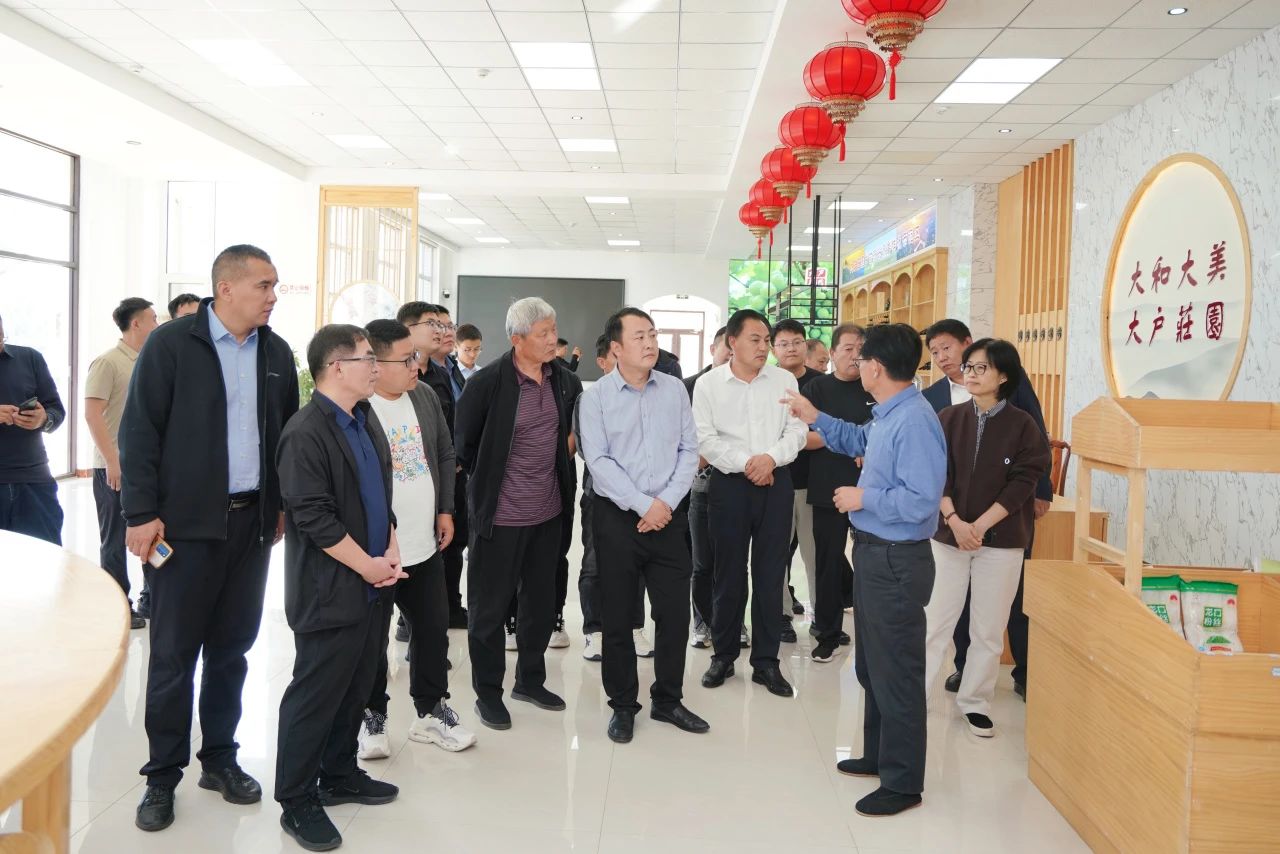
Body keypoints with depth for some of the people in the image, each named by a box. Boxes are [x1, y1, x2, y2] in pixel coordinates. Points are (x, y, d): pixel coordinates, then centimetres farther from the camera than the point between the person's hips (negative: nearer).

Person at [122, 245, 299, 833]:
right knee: (173, 653, 3)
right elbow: (140, 430, -7)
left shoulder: (277, 353, 9)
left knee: (232, 647, 12)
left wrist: (285, 504, 10)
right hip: (185, 521, -4)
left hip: (252, 520, 4)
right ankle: (163, 775, 17)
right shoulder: (171, 343, -6)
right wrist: (140, 513, -11)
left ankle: (219, 758, 26)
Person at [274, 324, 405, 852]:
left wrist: (390, 552, 3)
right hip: (329, 591, -8)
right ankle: (297, 801, 17)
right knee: (316, 694, 2)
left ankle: (338, 776, 34)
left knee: (356, 688, 17)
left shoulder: (367, 422, 11)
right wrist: (366, 565, -14)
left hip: (372, 585, 8)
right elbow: (314, 516, -20)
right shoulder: (305, 433, -16)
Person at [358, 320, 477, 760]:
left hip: (424, 545, 6)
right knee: (372, 638, 10)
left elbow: (445, 454, 14)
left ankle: (430, 711, 32)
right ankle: (372, 717, 30)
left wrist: (445, 510, 10)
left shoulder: (426, 396, 3)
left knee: (433, 628, 15)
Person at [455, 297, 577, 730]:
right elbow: (464, 445, -5)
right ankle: (487, 692, 23)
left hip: (548, 510, 6)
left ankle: (530, 681, 34)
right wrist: (489, 482, 3)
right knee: (489, 608, 7)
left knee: (541, 601, 17)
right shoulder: (487, 382, -16)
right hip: (500, 514, -6)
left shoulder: (559, 376, 2)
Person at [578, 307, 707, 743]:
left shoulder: (674, 389, 5)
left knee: (675, 612, 7)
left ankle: (667, 700, 25)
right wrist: (642, 506, -15)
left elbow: (689, 450, 4)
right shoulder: (596, 396, -4)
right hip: (617, 517, -2)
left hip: (668, 515, 3)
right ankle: (623, 705, 23)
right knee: (618, 617, 6)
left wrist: (666, 501, -8)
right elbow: (598, 461, -10)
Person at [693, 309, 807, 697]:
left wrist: (771, 457, -15)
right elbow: (705, 439, -6)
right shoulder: (708, 384, 0)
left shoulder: (784, 380, 5)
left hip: (776, 484, 2)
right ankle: (723, 655, 22)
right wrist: (745, 462, -15)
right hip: (729, 485, -1)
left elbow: (796, 430, 1)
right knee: (729, 574, 7)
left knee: (771, 574, 5)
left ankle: (766, 661, 16)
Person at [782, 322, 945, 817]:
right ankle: (878, 756, 41)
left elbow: (921, 501, -29)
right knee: (870, 665, 23)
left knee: (895, 672, 4)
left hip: (897, 561, -10)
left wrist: (863, 498, -17)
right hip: (872, 552, 10)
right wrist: (815, 418, 21)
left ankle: (902, 782, 21)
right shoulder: (885, 416, 6)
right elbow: (859, 443, 27)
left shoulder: (913, 422, -24)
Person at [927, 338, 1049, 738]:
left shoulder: (1023, 425, -2)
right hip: (948, 535, 1)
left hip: (1001, 540, 0)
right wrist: (955, 521, -15)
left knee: (989, 629, 7)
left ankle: (975, 702, 22)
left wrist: (979, 526, -13)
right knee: (934, 621, 1)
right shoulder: (949, 419, 3)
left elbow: (1021, 485, -6)